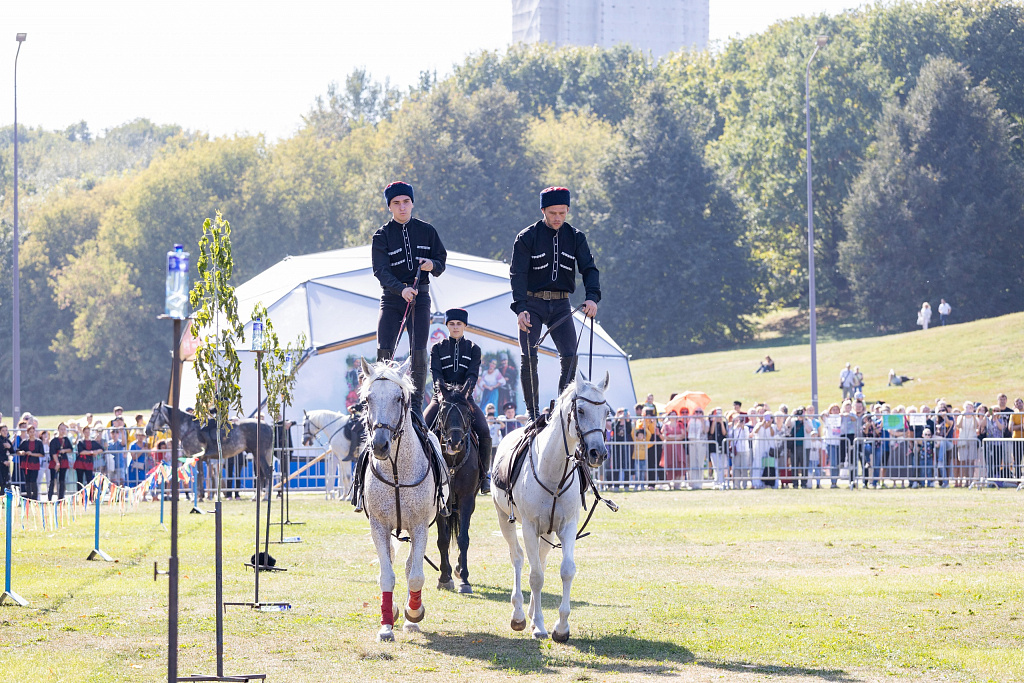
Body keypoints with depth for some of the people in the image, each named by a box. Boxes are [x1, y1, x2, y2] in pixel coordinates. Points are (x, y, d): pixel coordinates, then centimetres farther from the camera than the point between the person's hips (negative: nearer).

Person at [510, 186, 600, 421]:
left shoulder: (575, 238, 5)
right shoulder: (527, 238, -5)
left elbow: (589, 269, -1)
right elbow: (518, 274, -10)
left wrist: (592, 296, -21)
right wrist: (520, 308, -24)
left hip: (560, 305, 2)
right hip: (532, 303, -2)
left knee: (570, 357, -11)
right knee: (529, 358, -10)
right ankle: (533, 411, -3)